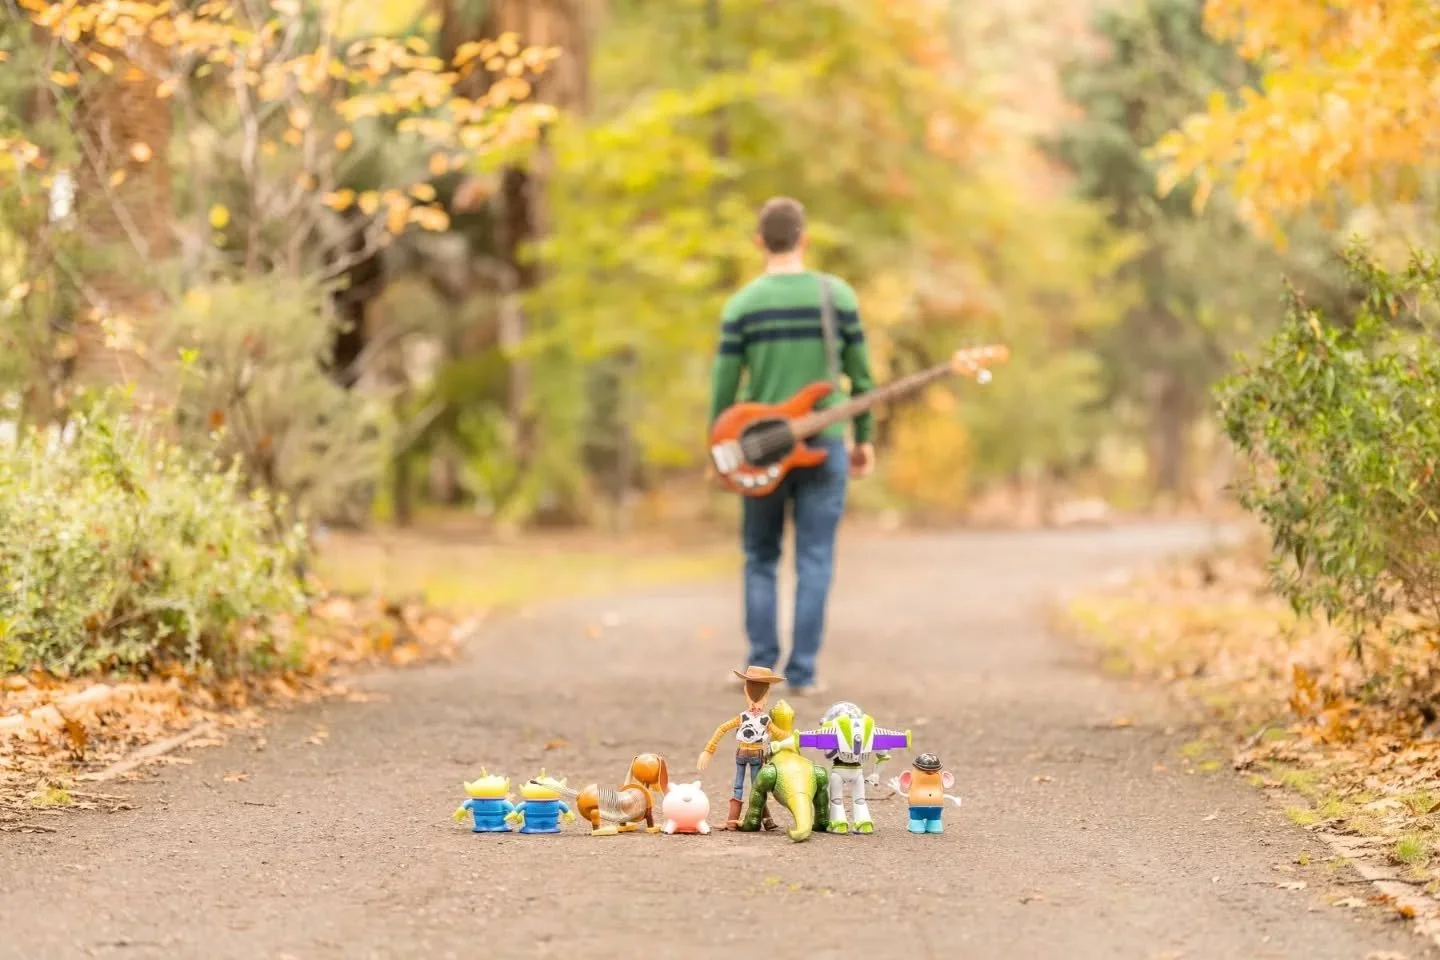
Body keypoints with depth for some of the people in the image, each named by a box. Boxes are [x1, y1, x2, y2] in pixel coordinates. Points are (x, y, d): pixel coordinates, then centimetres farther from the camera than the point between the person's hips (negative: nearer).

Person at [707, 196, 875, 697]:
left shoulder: (741, 305, -4)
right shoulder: (839, 295, -2)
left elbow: (724, 388, -3)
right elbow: (861, 377, 2)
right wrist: (864, 438, 13)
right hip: (823, 446, 0)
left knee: (761, 560, 12)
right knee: (814, 561, 4)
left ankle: (761, 668, 8)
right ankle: (802, 671, 0)